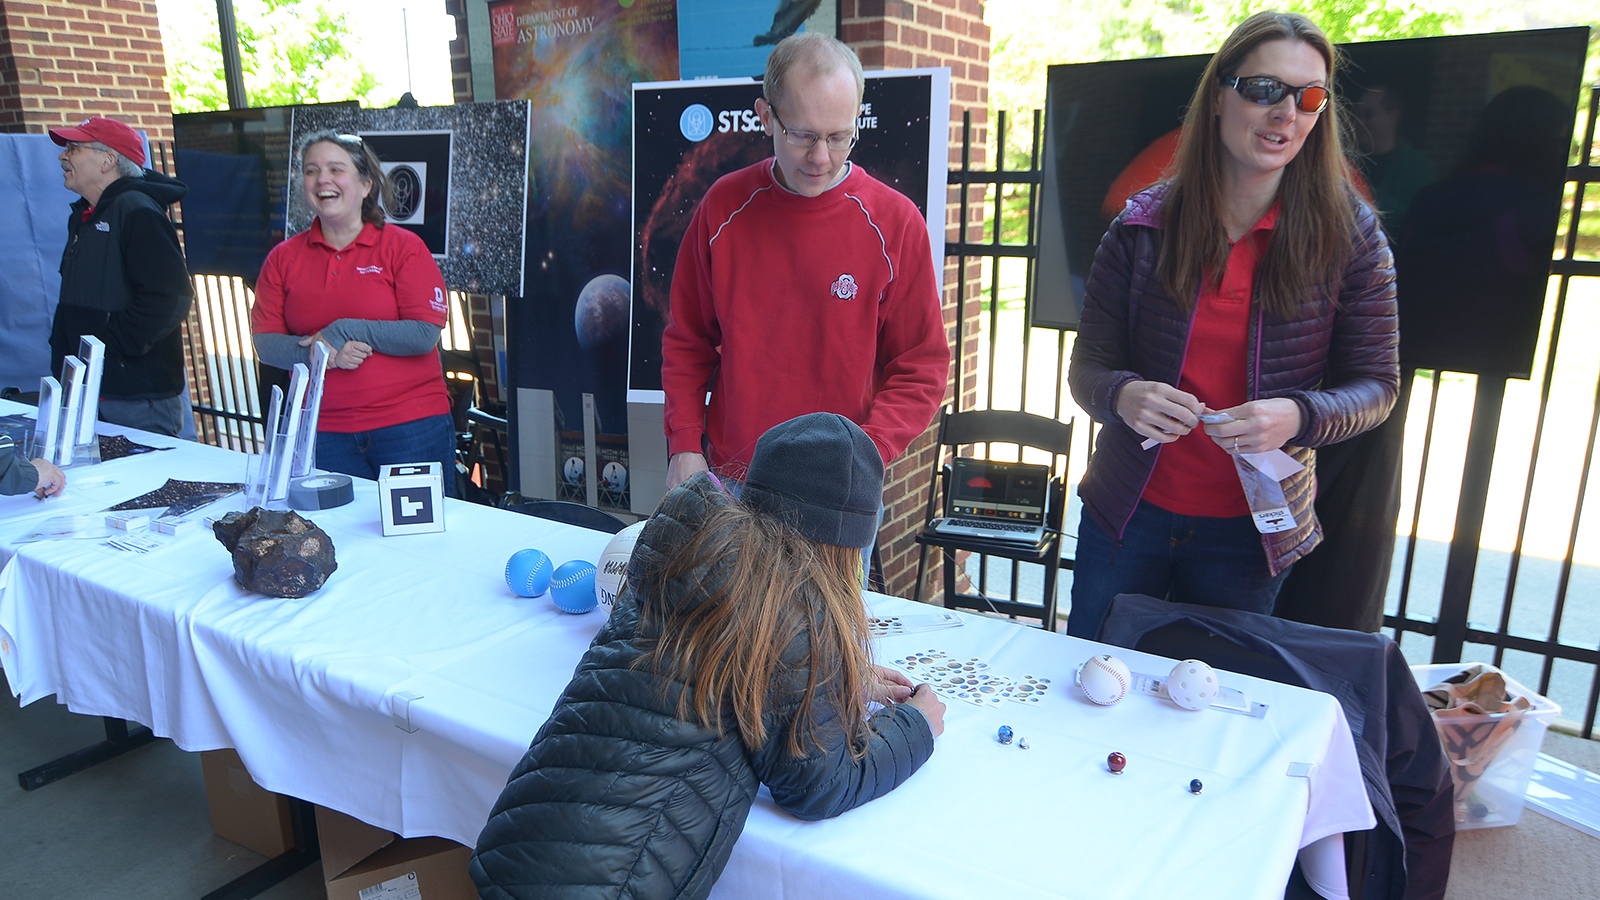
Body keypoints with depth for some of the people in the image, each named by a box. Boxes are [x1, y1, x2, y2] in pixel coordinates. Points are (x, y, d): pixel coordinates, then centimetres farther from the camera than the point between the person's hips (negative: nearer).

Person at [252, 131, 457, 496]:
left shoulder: (404, 247, -2)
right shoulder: (283, 258, 10)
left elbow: (425, 335, -10)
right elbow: (264, 343, 6)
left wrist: (346, 331, -12)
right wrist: (311, 351, -13)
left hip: (409, 426, -3)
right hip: (323, 434, 3)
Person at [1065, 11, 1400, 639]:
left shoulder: (1348, 234, -6)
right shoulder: (1143, 225, -6)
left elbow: (1375, 384, -3)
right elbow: (1087, 368, -3)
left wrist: (1298, 417, -24)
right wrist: (1123, 396, -27)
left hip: (1250, 534, 0)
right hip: (1126, 516, 1)